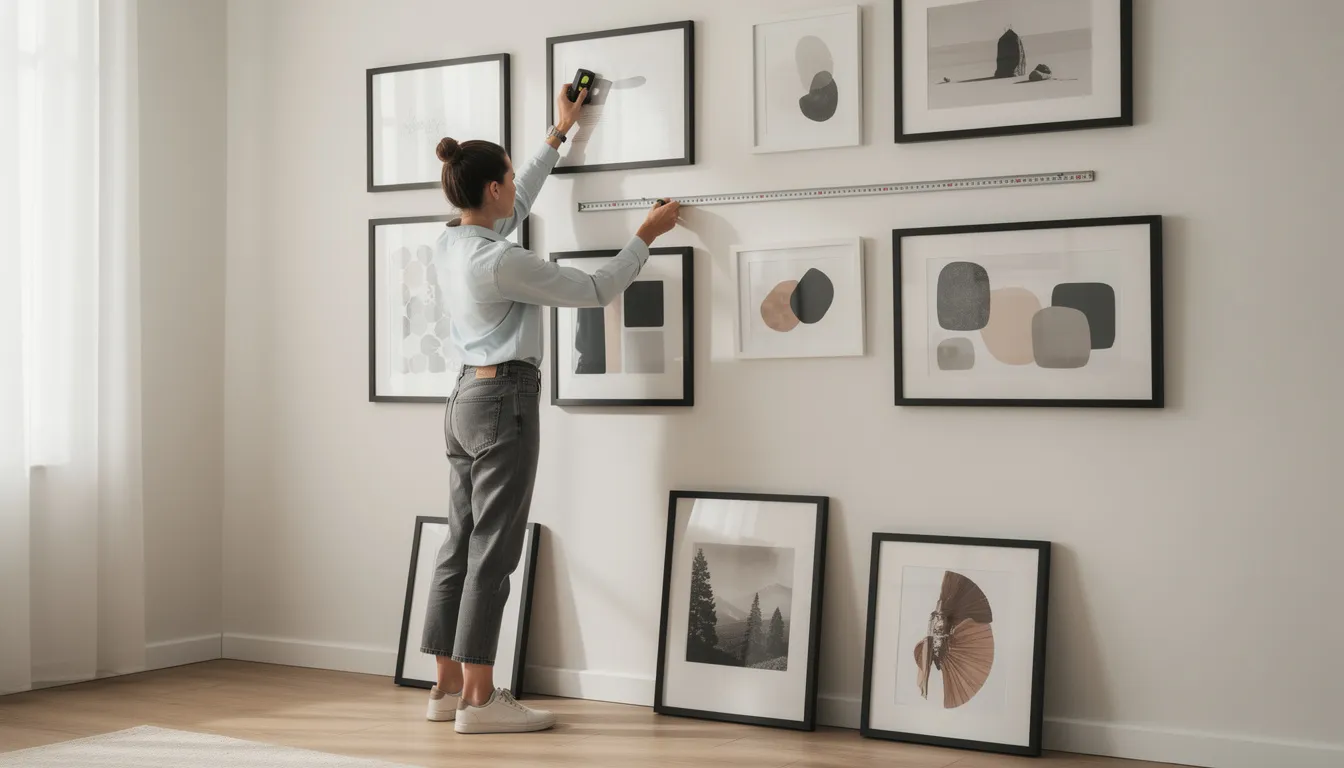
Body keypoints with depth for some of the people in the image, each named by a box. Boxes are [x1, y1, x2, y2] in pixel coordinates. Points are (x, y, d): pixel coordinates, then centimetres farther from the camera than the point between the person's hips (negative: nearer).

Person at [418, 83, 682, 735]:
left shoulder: (452, 241, 7)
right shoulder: (499, 262, -18)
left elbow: (519, 204, 25)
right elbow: (594, 291, -12)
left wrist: (559, 133, 35)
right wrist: (646, 236, 1)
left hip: (466, 399, 9)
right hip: (504, 402, -9)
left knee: (461, 546, 10)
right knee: (492, 552, -6)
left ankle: (448, 686, 16)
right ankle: (479, 700, -1)